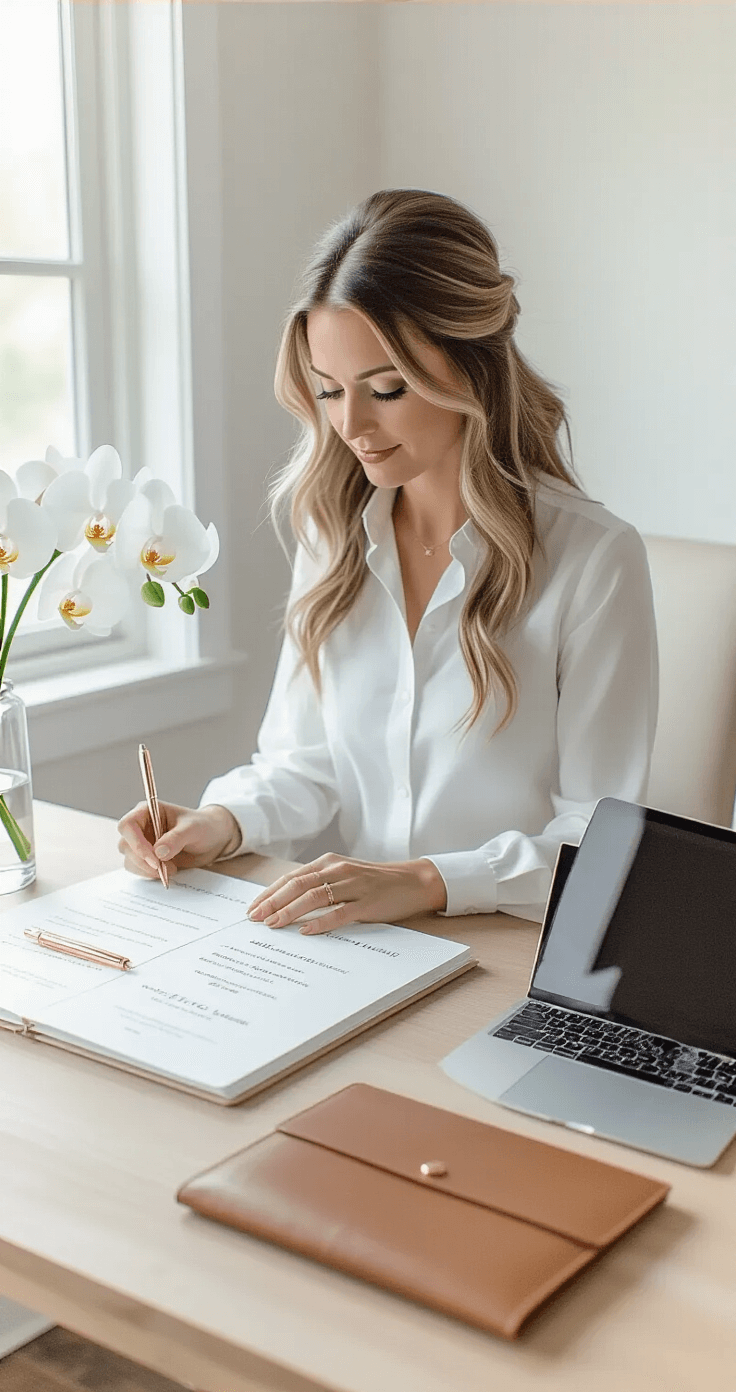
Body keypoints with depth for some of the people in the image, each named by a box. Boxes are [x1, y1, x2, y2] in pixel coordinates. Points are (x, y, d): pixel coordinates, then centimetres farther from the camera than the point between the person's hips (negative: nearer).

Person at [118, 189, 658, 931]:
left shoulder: (596, 557, -10)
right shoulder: (332, 534, 6)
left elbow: (601, 843, -9)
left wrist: (426, 880, -22)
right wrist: (223, 822, -7)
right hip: (360, 952, 5)